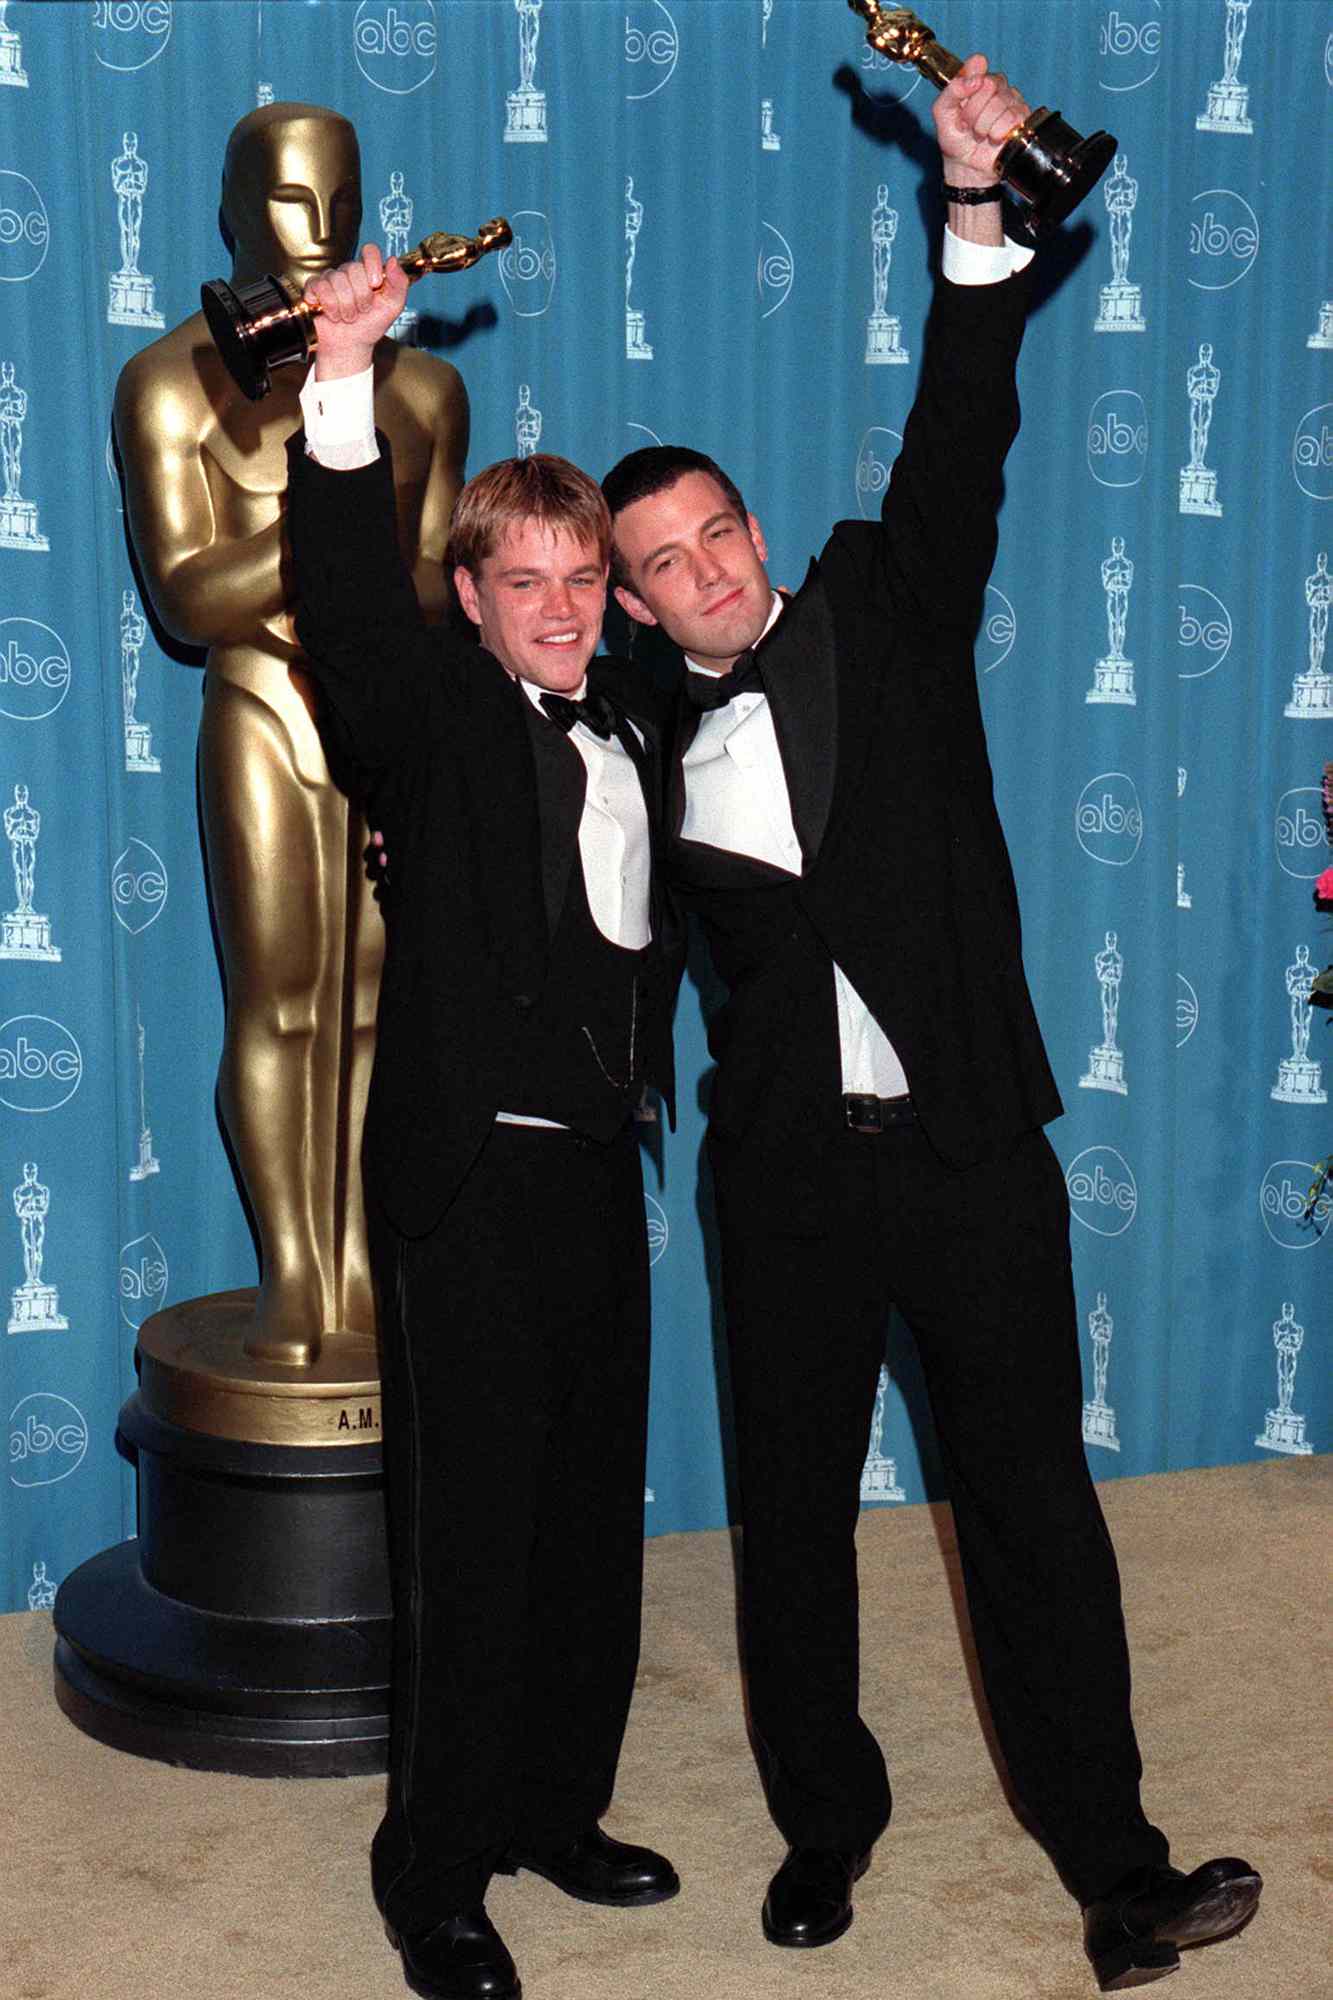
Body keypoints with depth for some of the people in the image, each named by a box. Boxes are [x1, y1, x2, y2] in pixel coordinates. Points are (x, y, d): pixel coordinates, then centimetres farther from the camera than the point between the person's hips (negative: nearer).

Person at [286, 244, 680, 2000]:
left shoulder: (634, 721, 12)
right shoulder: (436, 719, -7)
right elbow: (349, 605, -26)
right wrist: (345, 374, -36)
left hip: (598, 1169, 6)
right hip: (475, 1178, -6)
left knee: (593, 1514, 15)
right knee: (472, 1529, 1)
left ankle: (555, 1809, 32)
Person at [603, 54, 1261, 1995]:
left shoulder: (883, 614, 3)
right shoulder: (661, 744, 7)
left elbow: (957, 449, -9)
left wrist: (976, 208, -19)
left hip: (970, 1140, -1)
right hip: (791, 1167, 2)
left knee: (1034, 1501, 3)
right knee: (794, 1508, 11)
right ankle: (823, 1823, 29)